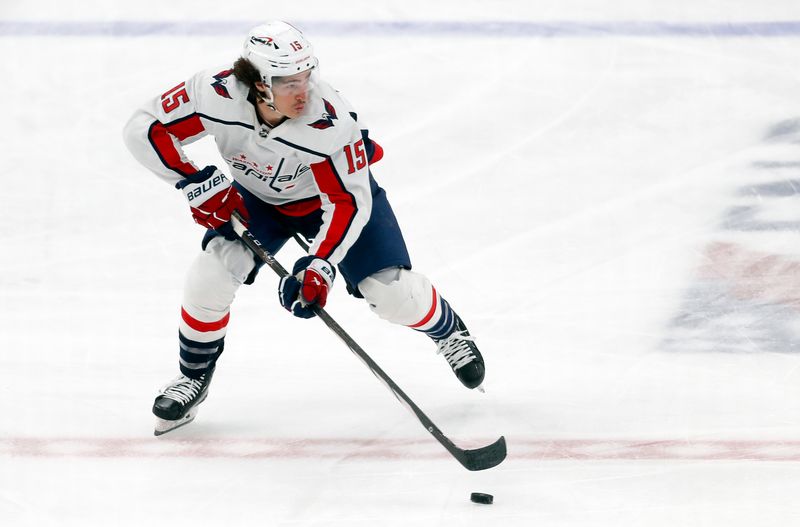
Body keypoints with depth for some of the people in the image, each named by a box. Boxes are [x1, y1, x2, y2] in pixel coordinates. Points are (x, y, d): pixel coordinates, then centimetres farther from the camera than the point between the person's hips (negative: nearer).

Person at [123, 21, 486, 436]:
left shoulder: (329, 121, -39)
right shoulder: (217, 94, -34)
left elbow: (349, 202, -30)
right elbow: (145, 129, -24)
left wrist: (319, 268, -38)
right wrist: (197, 184, -27)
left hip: (332, 192, -2)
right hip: (257, 198, 2)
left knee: (391, 290, -10)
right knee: (212, 273, -18)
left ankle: (448, 331, 26)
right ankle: (193, 377, 8)